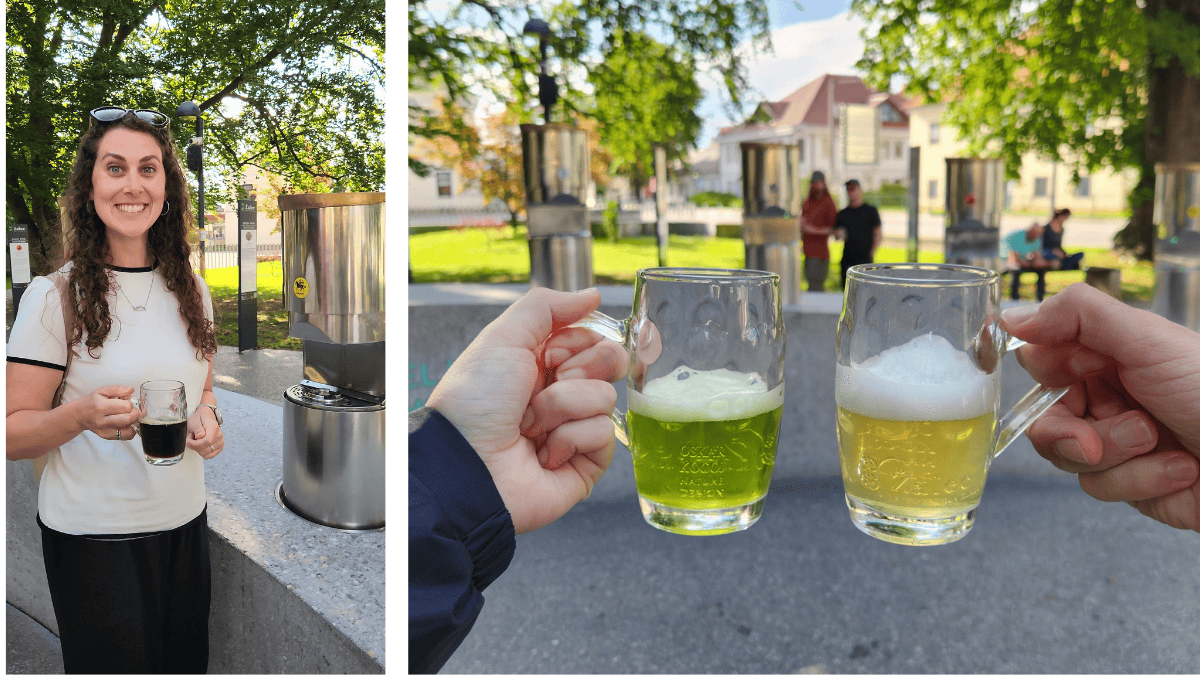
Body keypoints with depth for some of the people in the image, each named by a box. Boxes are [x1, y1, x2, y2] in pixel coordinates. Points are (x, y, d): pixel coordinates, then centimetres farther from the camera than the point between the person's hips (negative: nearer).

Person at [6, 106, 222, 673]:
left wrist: (207, 417, -5)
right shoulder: (55, 296, -10)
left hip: (184, 522, 5)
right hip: (94, 536, -4)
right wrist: (84, 415, -29)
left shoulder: (192, 291, 4)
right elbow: (12, 434, -10)